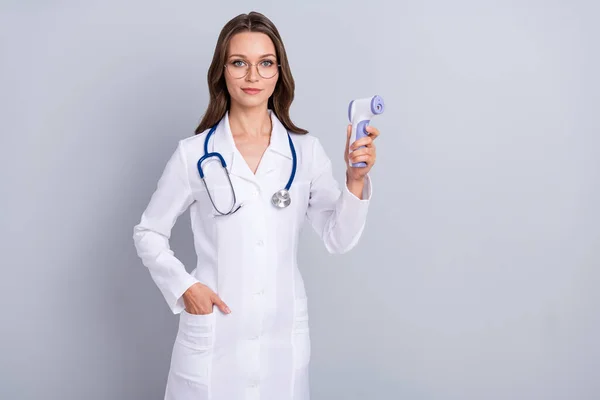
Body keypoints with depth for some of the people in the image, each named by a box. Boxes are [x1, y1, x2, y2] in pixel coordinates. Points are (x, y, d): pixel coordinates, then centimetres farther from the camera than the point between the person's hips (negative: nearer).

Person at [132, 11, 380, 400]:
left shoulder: (306, 151, -2)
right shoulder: (194, 153, -6)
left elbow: (339, 239, -5)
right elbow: (149, 233, 4)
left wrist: (356, 180, -19)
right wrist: (183, 287, -8)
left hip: (285, 334, 2)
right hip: (213, 332, -1)